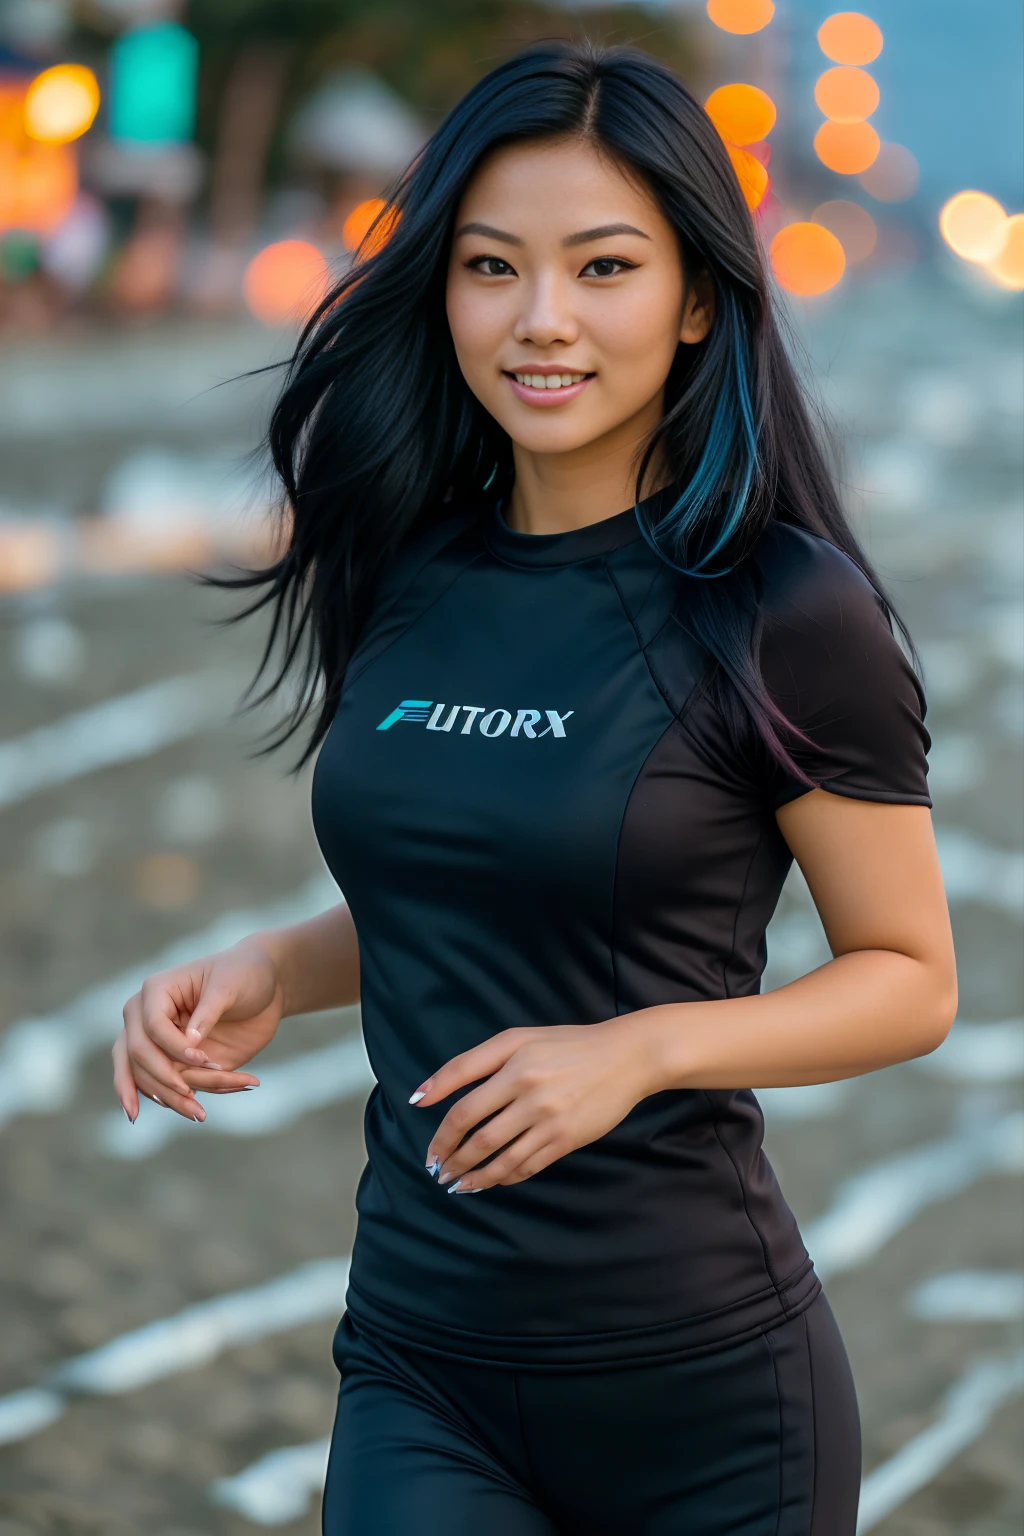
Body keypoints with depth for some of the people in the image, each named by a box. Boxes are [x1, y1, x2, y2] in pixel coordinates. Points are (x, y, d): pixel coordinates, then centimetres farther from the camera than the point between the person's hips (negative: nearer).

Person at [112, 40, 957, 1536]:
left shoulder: (785, 613, -12)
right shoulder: (405, 576, 3)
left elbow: (911, 977, -5)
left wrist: (639, 1047, -20)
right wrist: (272, 967, -2)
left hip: (697, 1374, -3)